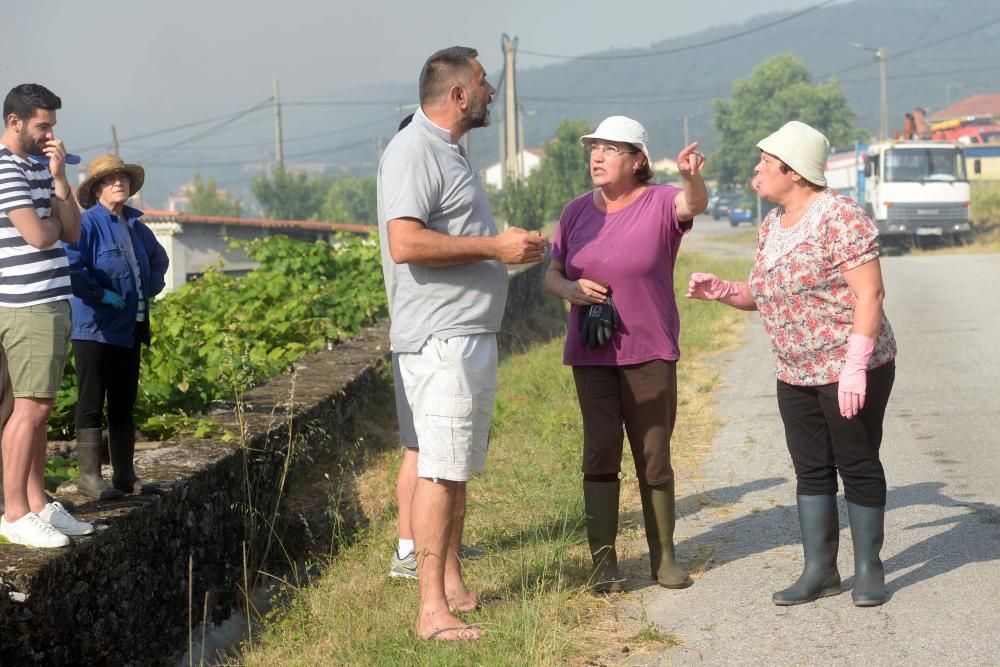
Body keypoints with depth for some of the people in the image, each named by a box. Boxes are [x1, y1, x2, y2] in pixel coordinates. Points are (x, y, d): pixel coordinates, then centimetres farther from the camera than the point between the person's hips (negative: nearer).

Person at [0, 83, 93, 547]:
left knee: (40, 408, 12)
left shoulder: (40, 165, 15)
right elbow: (37, 236, -20)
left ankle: (37, 504, 19)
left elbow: (71, 232, 8)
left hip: (52, 302, 9)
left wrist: (58, 179, -2)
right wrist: (51, 220, 2)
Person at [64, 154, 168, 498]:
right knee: (91, 404, -2)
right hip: (95, 328, -8)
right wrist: (100, 294, -19)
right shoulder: (87, 224, -10)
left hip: (130, 329, 8)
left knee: (124, 405, 12)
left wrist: (152, 287, 15)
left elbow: (159, 258, 31)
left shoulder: (136, 226, 13)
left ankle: (124, 474, 19)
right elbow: (71, 266, -22)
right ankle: (89, 475, 3)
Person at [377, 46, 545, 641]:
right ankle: (434, 612, -9)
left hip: (473, 335, 10)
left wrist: (508, 248, 15)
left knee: (459, 467, 14)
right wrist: (494, 246, -19)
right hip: (441, 339, -10)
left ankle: (454, 587, 22)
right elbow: (406, 243, -24)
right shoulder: (414, 151, -13)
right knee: (440, 469, -10)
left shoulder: (449, 151, 19)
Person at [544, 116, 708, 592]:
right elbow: (551, 274, 11)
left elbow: (694, 204, -28)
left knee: (654, 458, 5)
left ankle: (663, 558, 17)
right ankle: (603, 562, 6)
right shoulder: (577, 211, 5)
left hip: (650, 355, -2)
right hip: (591, 355, 2)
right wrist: (570, 289, -12)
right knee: (600, 454, 1)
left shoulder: (660, 204, -6)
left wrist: (690, 176, -51)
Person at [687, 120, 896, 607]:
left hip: (851, 371, -8)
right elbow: (764, 294, 18)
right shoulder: (771, 226, 10)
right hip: (796, 374, 8)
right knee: (811, 471, 10)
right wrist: (720, 290, -1)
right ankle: (820, 571, 17)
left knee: (857, 466, 2)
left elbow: (870, 293, -19)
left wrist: (854, 365, -24)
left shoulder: (839, 219, -16)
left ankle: (868, 569, 13)